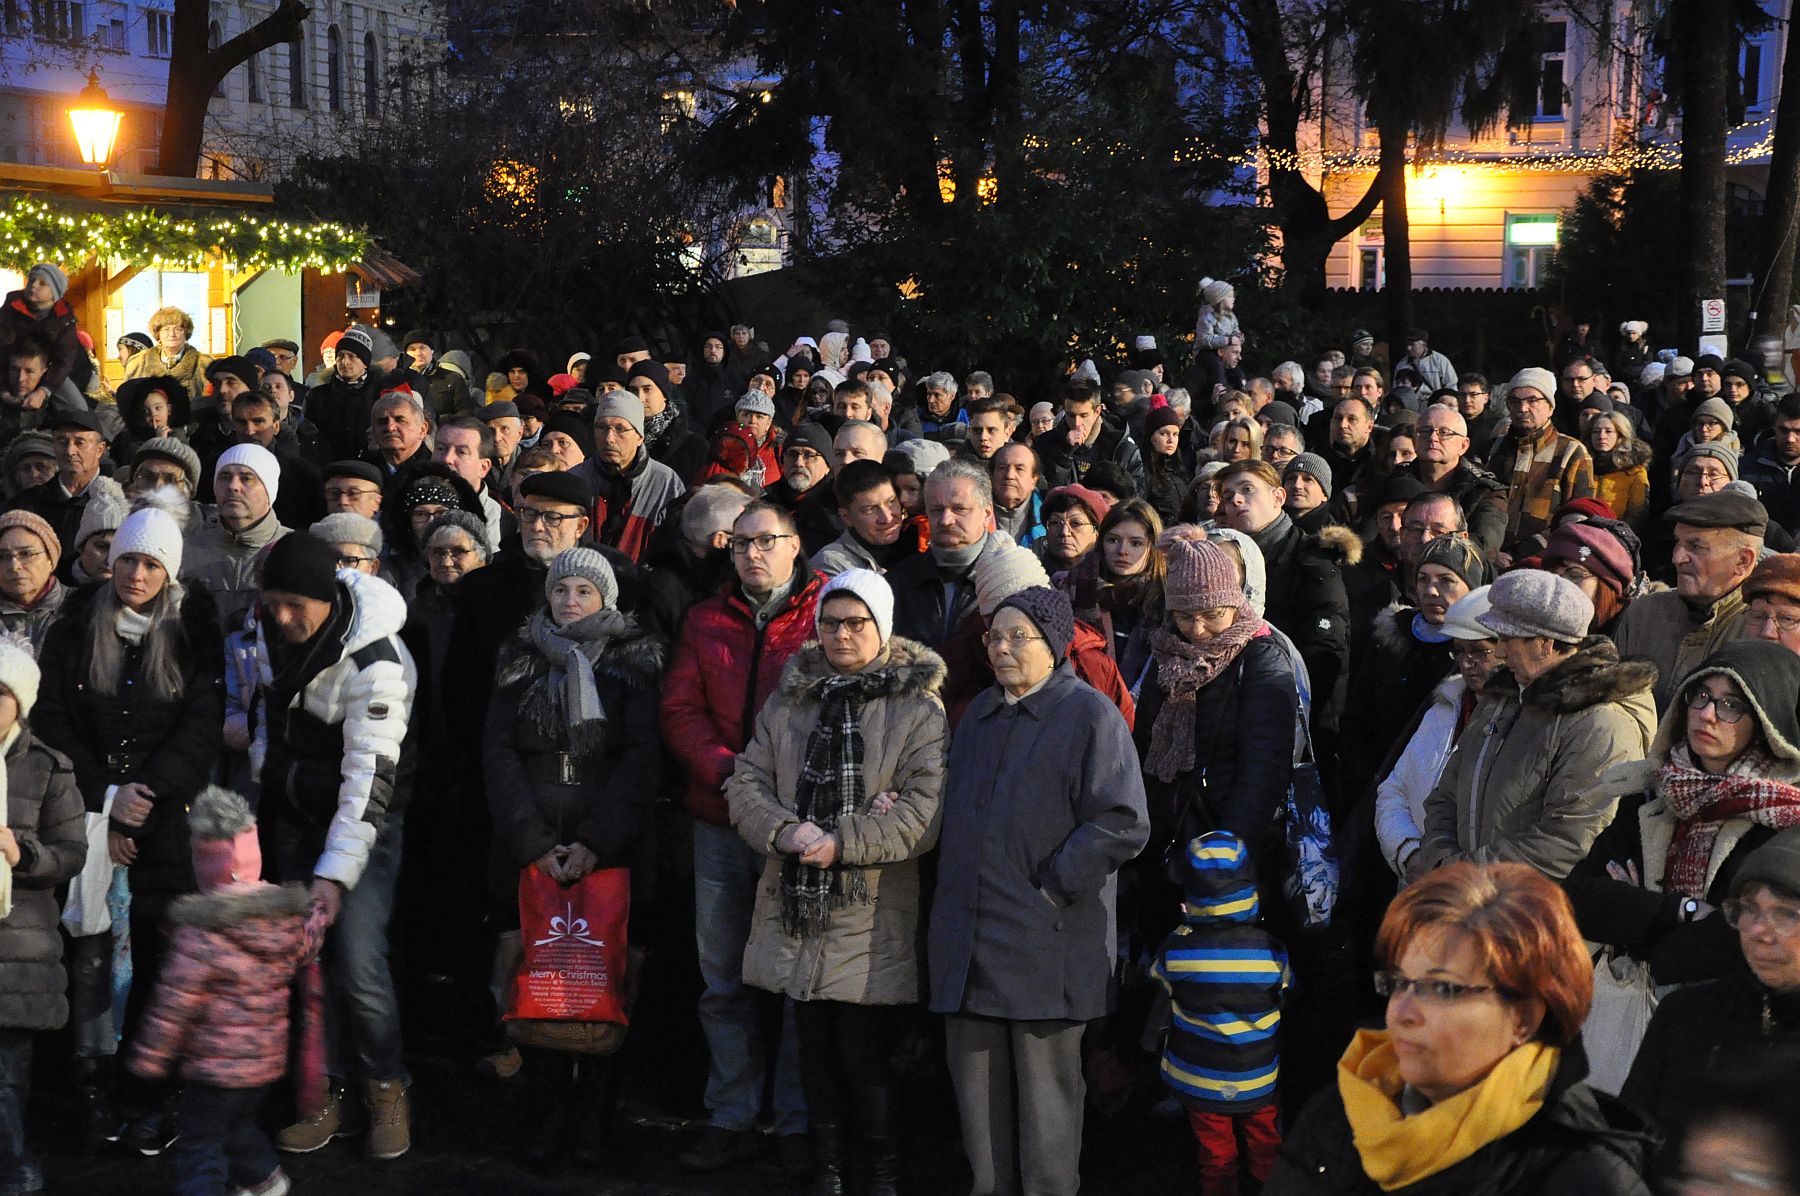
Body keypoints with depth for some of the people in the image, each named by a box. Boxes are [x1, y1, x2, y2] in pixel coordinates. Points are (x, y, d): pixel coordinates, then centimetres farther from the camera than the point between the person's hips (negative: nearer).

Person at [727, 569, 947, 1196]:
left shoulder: (917, 709, -3)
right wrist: (788, 832, -13)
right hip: (797, 909, 4)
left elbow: (923, 811, -11)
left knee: (865, 1053, -3)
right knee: (816, 1048, 12)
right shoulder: (788, 702, 12)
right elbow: (746, 785, 7)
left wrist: (842, 842, -19)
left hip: (871, 915, -4)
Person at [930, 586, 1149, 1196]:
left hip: (1044, 941, -6)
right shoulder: (981, 712, 16)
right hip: (969, 938, 6)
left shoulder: (1089, 714, -6)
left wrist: (1051, 888, -14)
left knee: (1045, 1090, 1)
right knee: (976, 1081, 10)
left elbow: (1123, 823, -13)